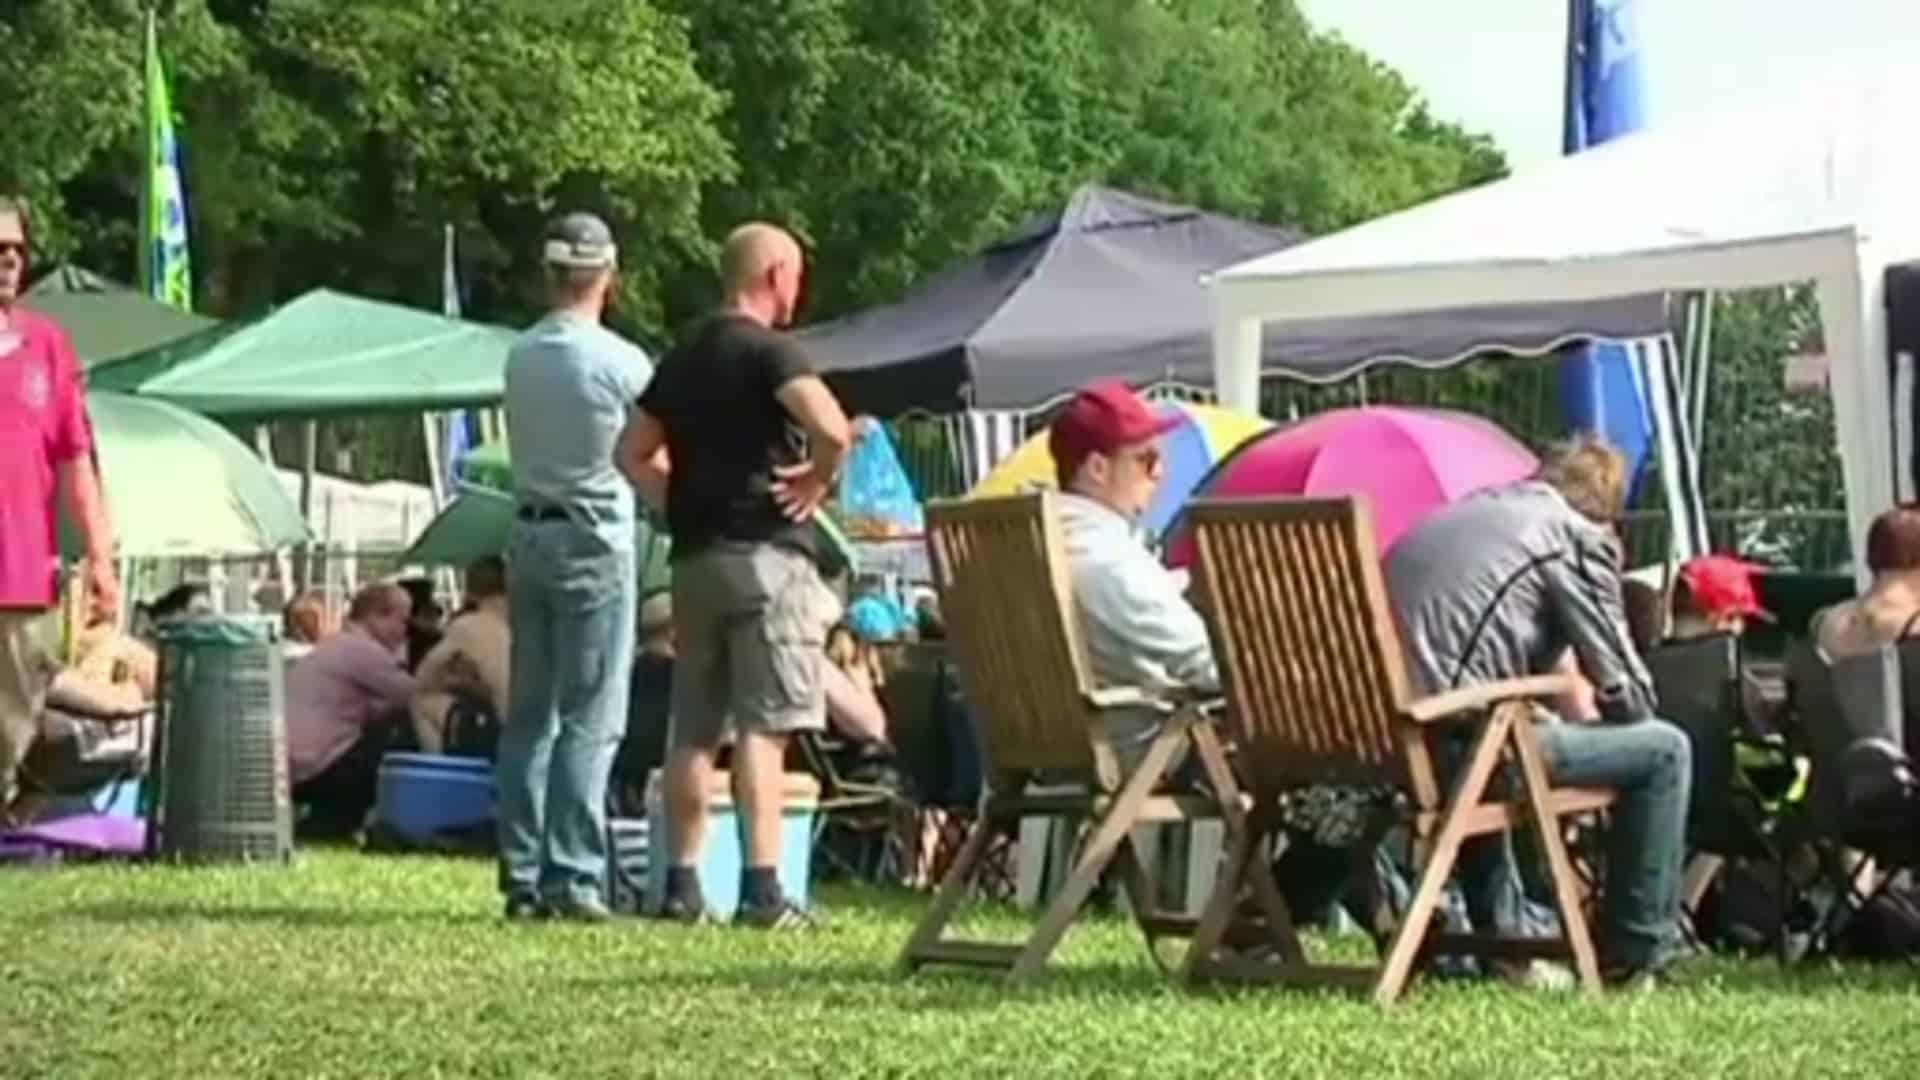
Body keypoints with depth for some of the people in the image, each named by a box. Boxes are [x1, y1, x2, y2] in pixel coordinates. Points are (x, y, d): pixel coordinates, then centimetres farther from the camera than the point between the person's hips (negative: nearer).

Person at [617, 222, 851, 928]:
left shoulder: (684, 356, 15)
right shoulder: (769, 350, -9)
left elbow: (634, 452, 18)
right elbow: (831, 426, -25)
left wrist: (683, 502, 15)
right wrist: (819, 480, -8)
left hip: (695, 556, 7)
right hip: (765, 552, -7)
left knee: (694, 728, 10)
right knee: (763, 726, -8)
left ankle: (683, 883, 12)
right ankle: (761, 889, -12)